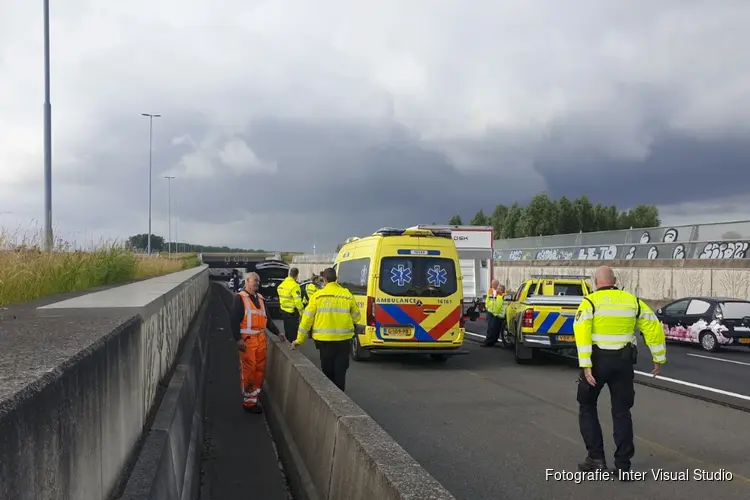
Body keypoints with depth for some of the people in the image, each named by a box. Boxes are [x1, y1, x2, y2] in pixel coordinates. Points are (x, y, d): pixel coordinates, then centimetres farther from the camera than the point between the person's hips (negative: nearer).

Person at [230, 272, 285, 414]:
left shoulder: (260, 298, 18)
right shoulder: (240, 298, -5)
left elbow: (267, 318, 23)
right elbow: (234, 320, -11)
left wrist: (277, 332, 14)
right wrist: (238, 339, -17)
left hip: (261, 338, 7)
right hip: (247, 340, -7)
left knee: (260, 370, 7)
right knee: (248, 372, -5)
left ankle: (254, 399, 18)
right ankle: (248, 402, 4)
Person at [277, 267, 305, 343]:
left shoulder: (282, 284, 7)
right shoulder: (294, 286, -20)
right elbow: (298, 301, -23)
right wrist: (302, 312, -14)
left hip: (284, 311, 9)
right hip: (292, 313, -9)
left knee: (287, 331, 20)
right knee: (293, 333, -3)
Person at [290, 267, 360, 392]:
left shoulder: (318, 295, -3)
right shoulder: (347, 295, 1)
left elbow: (307, 318, -2)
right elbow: (356, 317, 7)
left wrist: (300, 339, 4)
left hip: (324, 339, -1)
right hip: (343, 339, 1)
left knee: (327, 371, 13)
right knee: (340, 370, 9)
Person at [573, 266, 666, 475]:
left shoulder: (590, 302, -3)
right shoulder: (632, 300, 7)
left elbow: (582, 333, -17)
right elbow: (654, 328, 6)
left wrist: (585, 365, -19)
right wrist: (659, 358, 13)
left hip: (597, 360, -3)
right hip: (623, 361, 3)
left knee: (587, 408, 14)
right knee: (621, 412, 13)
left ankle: (596, 458, 10)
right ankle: (623, 464, 13)